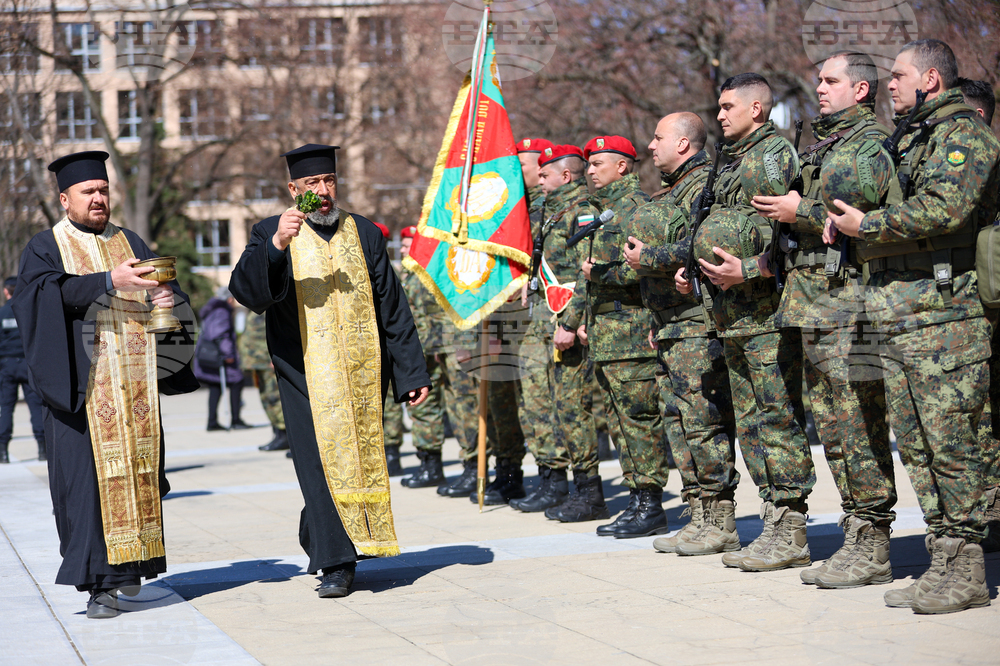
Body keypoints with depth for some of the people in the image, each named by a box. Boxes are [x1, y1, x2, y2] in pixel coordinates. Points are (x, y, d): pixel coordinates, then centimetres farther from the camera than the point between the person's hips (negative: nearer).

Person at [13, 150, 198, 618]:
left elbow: (161, 286, 11)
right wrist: (109, 281, -25)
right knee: (90, 476, -8)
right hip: (83, 382, -4)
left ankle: (127, 562, 19)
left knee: (136, 470, 4)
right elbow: (53, 290, -12)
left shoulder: (130, 243, 19)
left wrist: (167, 298, -13)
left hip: (135, 382, 4)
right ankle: (99, 582, -8)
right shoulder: (43, 248, 7)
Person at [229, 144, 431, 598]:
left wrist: (412, 373, 7)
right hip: (306, 376, -3)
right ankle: (336, 564, -3)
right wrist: (276, 246, -29)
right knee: (323, 465, -8)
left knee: (361, 462, 6)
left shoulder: (364, 235, 10)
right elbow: (244, 290, -13)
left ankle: (317, 541, 26)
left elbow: (393, 310, 11)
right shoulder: (271, 235, 4)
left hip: (362, 374, 3)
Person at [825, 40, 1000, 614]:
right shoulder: (912, 138, 23)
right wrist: (846, 218, 10)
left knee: (950, 443, -7)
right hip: (899, 321, 10)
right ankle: (944, 560, 14)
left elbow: (944, 209, -22)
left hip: (946, 318, -10)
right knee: (916, 444, 9)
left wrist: (867, 225, -12)